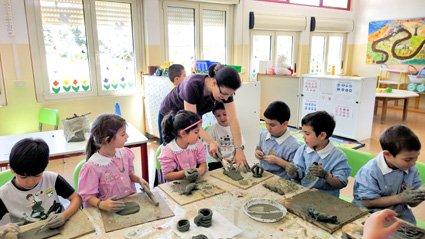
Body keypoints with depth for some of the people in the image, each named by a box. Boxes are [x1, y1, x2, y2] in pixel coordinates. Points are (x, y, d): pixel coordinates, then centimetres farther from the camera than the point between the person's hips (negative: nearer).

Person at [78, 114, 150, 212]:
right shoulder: (92, 167, -17)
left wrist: (139, 179, -2)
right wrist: (100, 204, -27)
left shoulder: (124, 153, 0)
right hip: (111, 210, -3)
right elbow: (88, 196, -10)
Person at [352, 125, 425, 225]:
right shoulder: (370, 171, -21)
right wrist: (400, 198, -20)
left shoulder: (412, 170, -2)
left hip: (399, 214, 5)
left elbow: (412, 203, 6)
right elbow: (367, 202, -18)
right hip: (370, 214, -5)